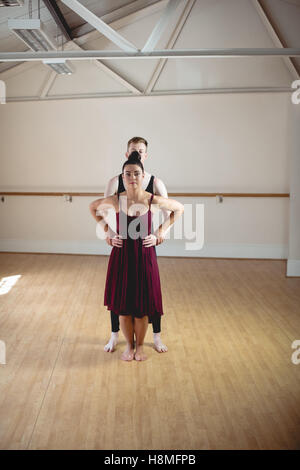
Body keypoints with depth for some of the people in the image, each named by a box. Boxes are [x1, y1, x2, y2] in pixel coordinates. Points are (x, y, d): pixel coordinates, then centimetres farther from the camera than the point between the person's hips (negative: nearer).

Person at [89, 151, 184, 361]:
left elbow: (179, 208, 7)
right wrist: (108, 231, 5)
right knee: (123, 304, 9)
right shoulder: (115, 200, -8)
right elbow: (93, 207, 12)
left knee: (142, 305, 7)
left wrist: (160, 232, 2)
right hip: (121, 256, 1)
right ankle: (129, 345, 32)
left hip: (145, 256, -1)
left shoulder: (154, 201, -10)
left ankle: (140, 345, 31)